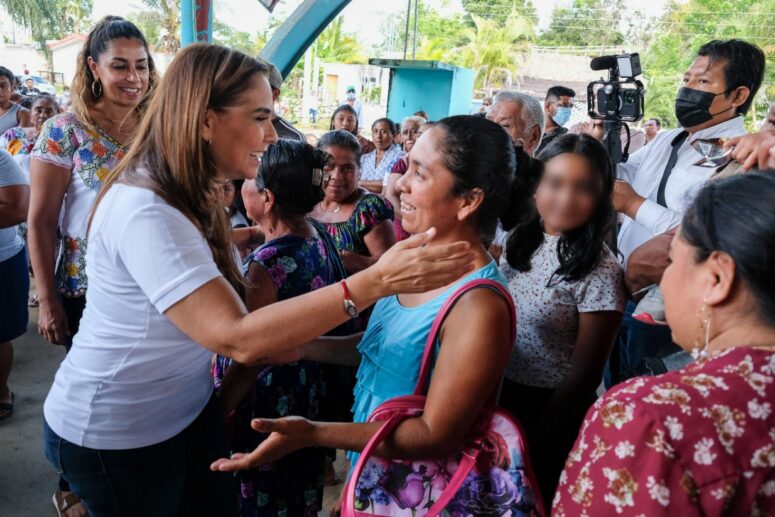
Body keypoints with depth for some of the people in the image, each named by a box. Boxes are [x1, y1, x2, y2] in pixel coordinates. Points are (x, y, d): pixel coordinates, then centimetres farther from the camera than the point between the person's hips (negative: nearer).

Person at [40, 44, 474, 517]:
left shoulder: (188, 196, 2)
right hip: (117, 434, -8)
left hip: (189, 408, 8)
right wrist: (377, 281, -43)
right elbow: (238, 338, -38)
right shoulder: (145, 212, -30)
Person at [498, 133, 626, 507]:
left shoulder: (600, 271, -21)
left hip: (550, 410, -5)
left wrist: (531, 440, -8)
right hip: (496, 392, 6)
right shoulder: (519, 240, -4)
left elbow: (583, 376, -16)